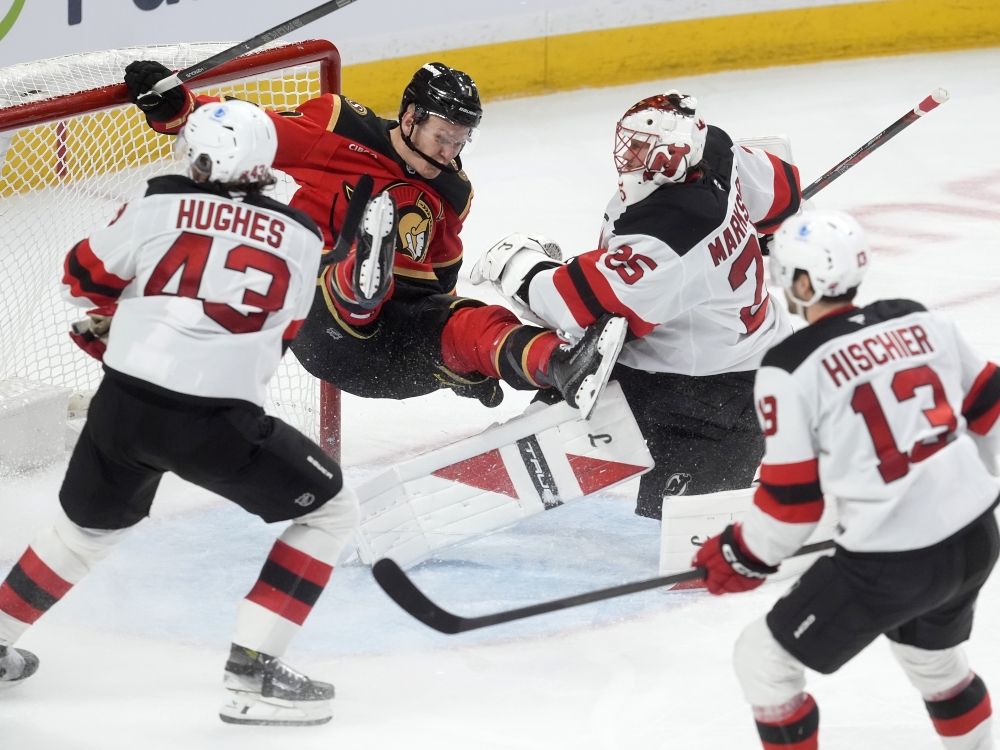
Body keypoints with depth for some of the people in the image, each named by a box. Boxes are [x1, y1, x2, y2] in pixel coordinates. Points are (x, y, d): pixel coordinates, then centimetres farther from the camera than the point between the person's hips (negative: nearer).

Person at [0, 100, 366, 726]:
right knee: (329, 511, 12)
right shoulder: (301, 239, 7)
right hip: (219, 422, -3)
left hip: (123, 407, 3)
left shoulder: (160, 206, 4)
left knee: (89, 524, 30)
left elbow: (87, 276, 16)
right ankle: (253, 674, 4)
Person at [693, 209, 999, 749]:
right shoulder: (920, 321, 6)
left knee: (764, 660, 11)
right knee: (929, 654, 35)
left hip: (890, 563, -7)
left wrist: (744, 558, 9)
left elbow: (792, 497, -8)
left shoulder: (791, 368, -11)